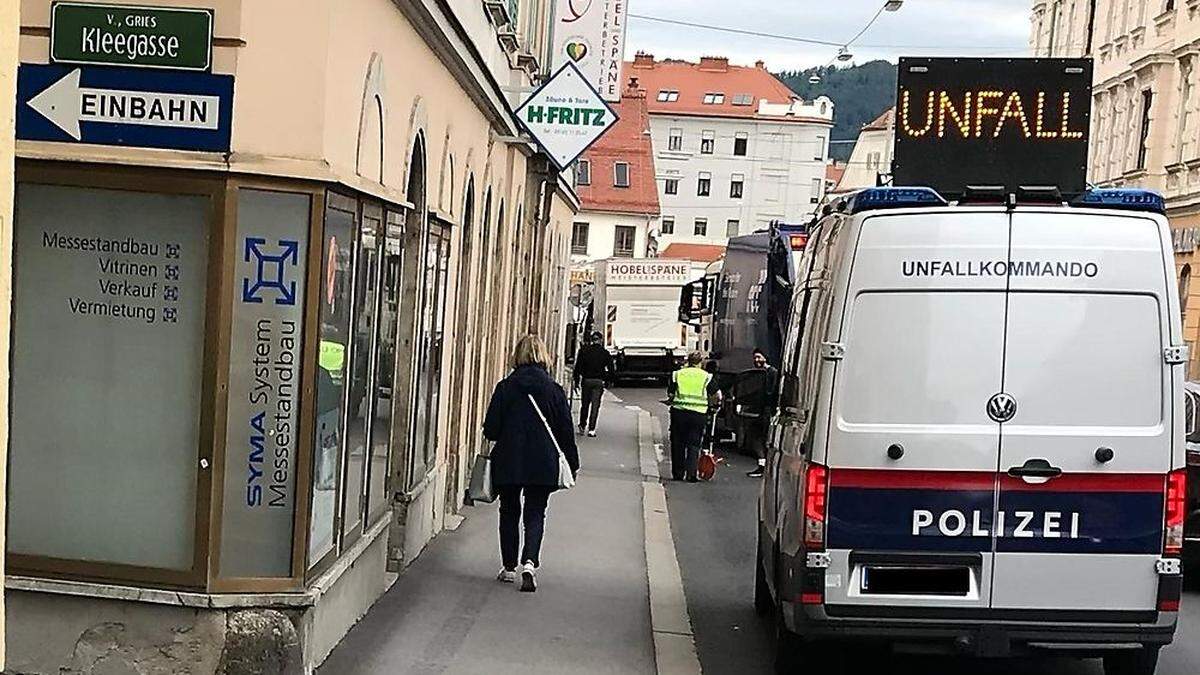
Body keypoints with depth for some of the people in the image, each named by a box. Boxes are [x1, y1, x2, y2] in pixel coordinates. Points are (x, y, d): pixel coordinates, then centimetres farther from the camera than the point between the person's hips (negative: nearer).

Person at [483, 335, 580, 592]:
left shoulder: (505, 388, -5)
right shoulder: (554, 390, -3)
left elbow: (491, 429, -5)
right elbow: (565, 430, 1)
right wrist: (573, 462, 12)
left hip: (507, 462, 0)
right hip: (543, 464, 0)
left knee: (509, 512, 15)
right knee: (535, 514, 7)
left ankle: (509, 567, 20)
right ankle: (529, 562, -14)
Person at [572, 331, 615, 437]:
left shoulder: (584, 351, -1)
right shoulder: (605, 353, 0)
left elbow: (577, 367, -3)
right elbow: (611, 370, -1)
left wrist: (576, 381, 3)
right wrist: (607, 379, 13)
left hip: (586, 380, 1)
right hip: (599, 382, -1)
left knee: (584, 405, 14)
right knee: (595, 405, 0)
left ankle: (582, 426, 21)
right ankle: (591, 429, -6)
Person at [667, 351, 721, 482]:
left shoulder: (677, 374, 6)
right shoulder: (707, 377, 3)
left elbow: (670, 394, 5)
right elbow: (717, 394, 7)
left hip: (678, 411, 1)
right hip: (699, 413, -1)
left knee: (677, 443, 11)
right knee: (694, 444, 4)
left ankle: (678, 473, 15)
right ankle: (691, 474, -5)